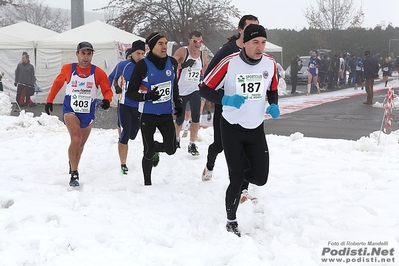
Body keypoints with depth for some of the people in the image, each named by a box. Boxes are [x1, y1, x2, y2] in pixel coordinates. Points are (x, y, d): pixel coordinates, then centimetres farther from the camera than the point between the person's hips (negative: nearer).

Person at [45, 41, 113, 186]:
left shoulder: (98, 72, -9)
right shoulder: (67, 69, -6)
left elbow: (107, 90, -4)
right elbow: (57, 84, 9)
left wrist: (107, 100, -26)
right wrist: (49, 100, 14)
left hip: (88, 113, 2)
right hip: (70, 110, -2)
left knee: (81, 143, 17)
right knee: (76, 139, -23)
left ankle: (73, 166, 44)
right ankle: (74, 174, -15)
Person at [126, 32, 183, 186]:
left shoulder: (172, 62, 0)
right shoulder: (142, 65, -15)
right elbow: (130, 93, -12)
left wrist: (178, 104, 16)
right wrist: (147, 96, -27)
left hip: (166, 115, 4)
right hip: (148, 116, -4)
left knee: (171, 149, 0)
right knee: (148, 152, 3)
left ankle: (155, 147, 36)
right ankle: (147, 183, 24)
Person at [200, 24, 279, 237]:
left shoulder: (270, 64, -5)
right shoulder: (229, 63, -18)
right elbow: (206, 88, -11)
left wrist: (273, 105, -8)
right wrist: (226, 99, -26)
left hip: (256, 129, 4)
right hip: (232, 128, -4)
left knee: (260, 178, 0)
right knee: (237, 179, -1)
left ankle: (239, 173, 36)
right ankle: (231, 221, 21)